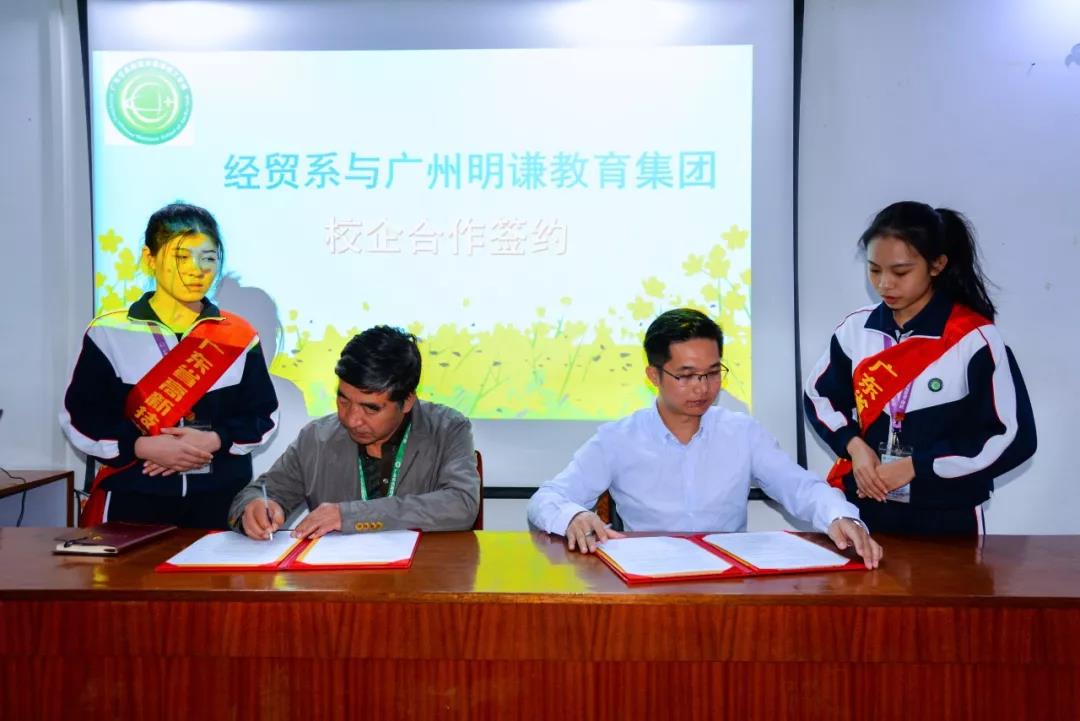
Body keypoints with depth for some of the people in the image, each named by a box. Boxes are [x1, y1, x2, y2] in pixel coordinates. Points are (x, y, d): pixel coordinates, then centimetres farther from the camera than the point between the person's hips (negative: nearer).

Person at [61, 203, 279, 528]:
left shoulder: (238, 336, 3)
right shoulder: (109, 333, 0)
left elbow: (262, 416, 4)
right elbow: (80, 418, 0)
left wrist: (215, 441, -13)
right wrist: (143, 447, -14)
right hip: (133, 499, -1)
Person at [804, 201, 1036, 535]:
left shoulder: (974, 338, -13)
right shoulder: (855, 329, -1)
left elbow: (1013, 438, -12)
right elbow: (819, 397, 11)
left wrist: (917, 466, -16)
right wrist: (853, 445, -7)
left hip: (946, 518, -3)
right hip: (866, 508, 3)